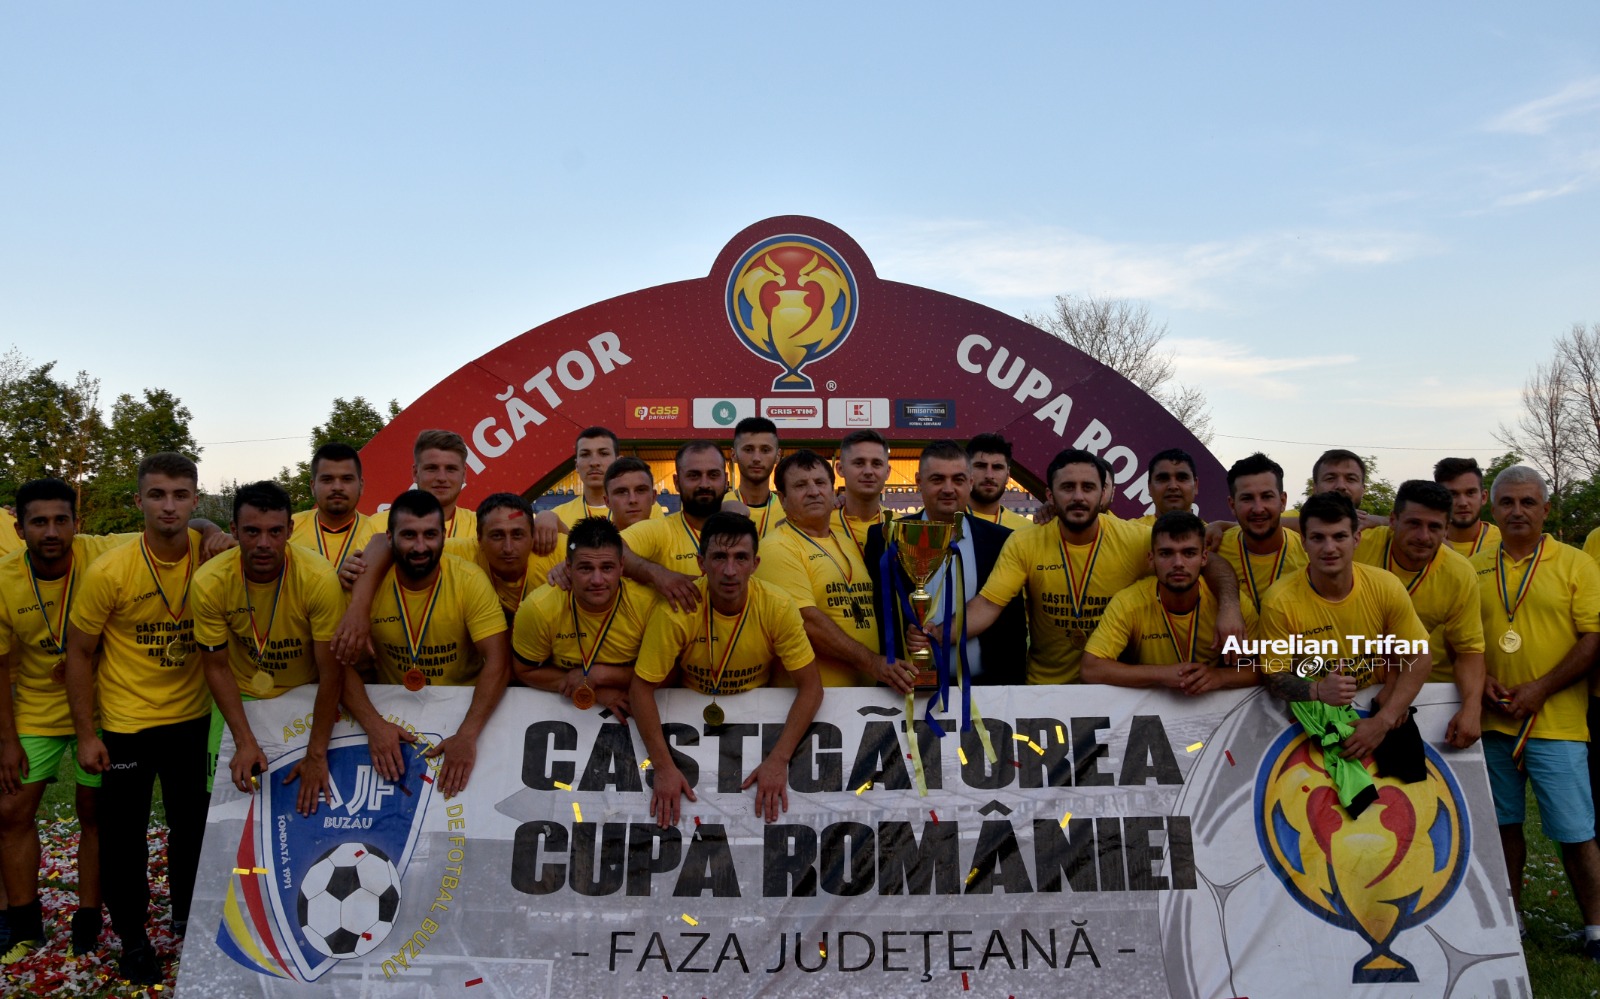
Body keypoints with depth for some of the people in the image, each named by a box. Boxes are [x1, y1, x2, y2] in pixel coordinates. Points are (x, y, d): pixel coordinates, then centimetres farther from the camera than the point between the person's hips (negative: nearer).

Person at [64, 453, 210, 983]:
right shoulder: (109, 571, -18)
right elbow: (79, 653, -8)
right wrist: (85, 734, -8)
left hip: (192, 717, 3)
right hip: (125, 724, -2)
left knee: (193, 825, 16)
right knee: (123, 835, 7)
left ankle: (187, 915, 37)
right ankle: (133, 936, 27)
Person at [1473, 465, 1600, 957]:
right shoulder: (1475, 568, 7)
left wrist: (1540, 689, -14)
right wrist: (1482, 681, -6)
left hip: (1556, 721, -3)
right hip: (1492, 720, 3)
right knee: (1503, 822, 13)